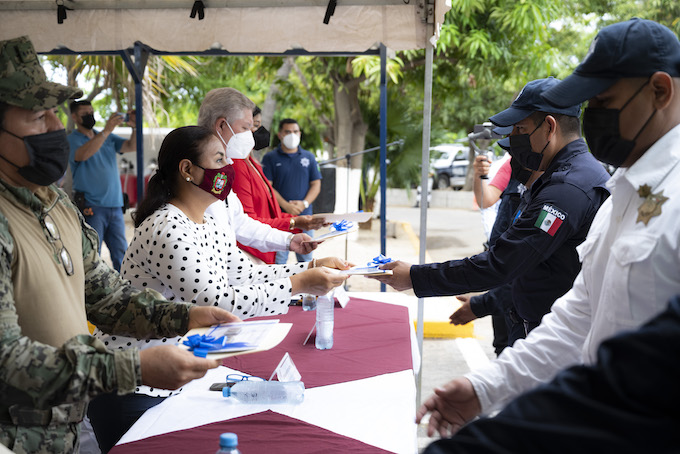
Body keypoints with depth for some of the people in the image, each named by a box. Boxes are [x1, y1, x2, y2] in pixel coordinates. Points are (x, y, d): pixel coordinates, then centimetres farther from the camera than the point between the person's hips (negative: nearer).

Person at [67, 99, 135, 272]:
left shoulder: (108, 137, 17)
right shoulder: (72, 140, -1)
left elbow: (132, 146, 6)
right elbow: (83, 154, -23)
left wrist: (134, 128, -13)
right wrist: (107, 130, -30)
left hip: (115, 205, 5)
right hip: (91, 208, -5)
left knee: (121, 255, 7)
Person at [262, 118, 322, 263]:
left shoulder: (309, 157, 13)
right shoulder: (270, 158, 3)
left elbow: (316, 184, 11)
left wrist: (304, 203, -7)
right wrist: (286, 205, -15)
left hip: (304, 215, 3)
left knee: (306, 259, 8)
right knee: (278, 259, -5)